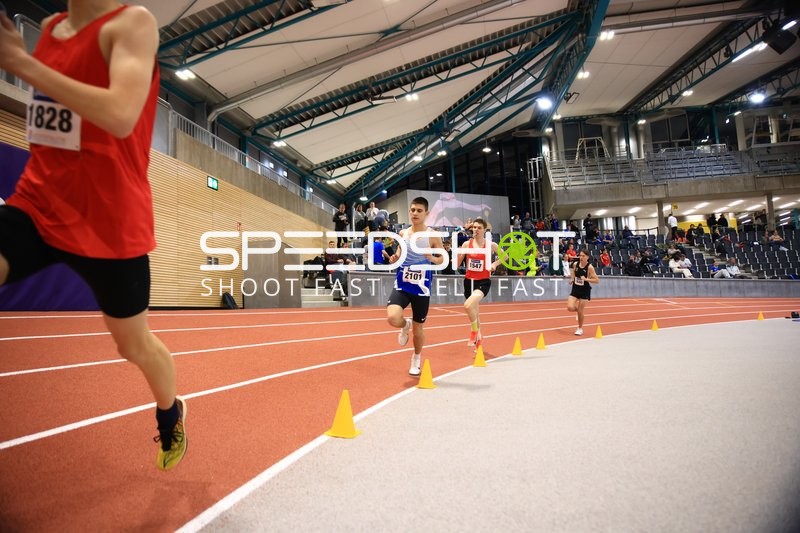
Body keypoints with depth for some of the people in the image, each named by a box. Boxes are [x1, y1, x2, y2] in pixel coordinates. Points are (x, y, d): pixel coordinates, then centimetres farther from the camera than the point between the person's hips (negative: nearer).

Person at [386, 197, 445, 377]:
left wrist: (432, 258, -20)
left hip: (421, 287, -2)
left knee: (418, 327, 10)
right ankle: (405, 325, 17)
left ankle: (416, 360, 37)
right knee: (392, 318, -23)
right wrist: (395, 258, -3)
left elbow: (443, 260, 1)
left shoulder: (432, 236, -4)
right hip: (402, 285, 2)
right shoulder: (403, 233, 6)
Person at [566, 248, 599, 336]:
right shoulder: (576, 264, -2)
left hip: (585, 290, -4)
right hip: (575, 289, 4)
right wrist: (571, 279, 2)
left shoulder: (590, 267, -15)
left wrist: (586, 279, -25)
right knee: (570, 307, -12)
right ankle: (577, 309, 26)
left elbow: (597, 280, -14)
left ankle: (580, 328, 23)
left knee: (580, 311, 1)